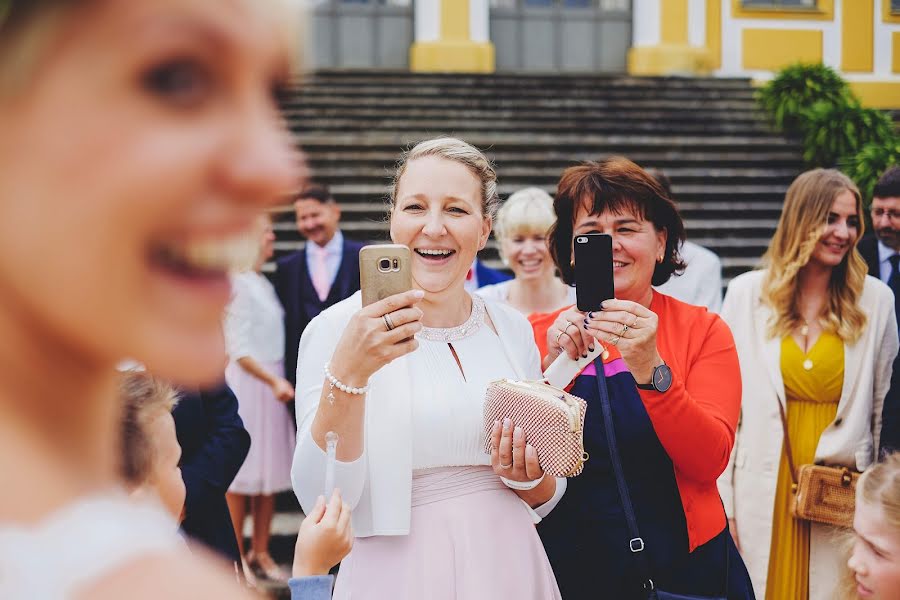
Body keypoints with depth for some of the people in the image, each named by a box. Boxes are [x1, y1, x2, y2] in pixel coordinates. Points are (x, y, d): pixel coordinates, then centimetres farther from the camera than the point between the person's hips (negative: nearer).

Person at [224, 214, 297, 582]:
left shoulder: (265, 284, 12)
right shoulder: (239, 284, -13)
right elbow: (237, 347, -17)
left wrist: (279, 379, 9)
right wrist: (273, 380, -22)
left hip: (273, 381, 8)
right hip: (246, 382, -8)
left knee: (270, 469, 10)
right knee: (241, 471, -1)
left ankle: (260, 553, 18)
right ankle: (237, 556, 8)